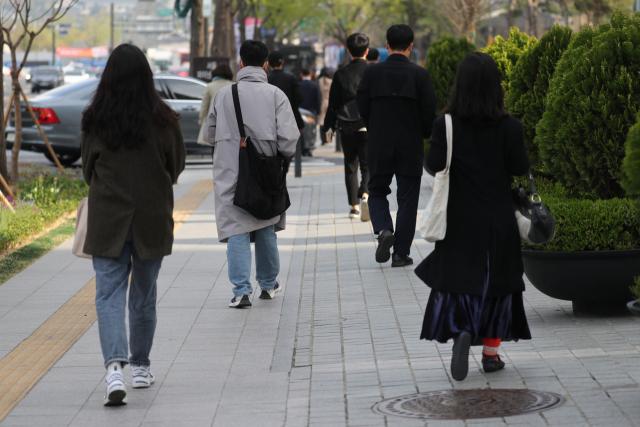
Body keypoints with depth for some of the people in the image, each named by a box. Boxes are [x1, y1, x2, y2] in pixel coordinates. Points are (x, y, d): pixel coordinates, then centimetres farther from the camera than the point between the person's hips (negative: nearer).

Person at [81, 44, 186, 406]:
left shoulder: (95, 119, -9)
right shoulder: (164, 119, -9)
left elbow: (88, 168, 5)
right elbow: (177, 165, 5)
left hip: (106, 217, -1)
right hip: (152, 215, 1)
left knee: (109, 294, -1)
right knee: (144, 294, 16)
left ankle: (115, 367, -21)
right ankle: (141, 366, 29)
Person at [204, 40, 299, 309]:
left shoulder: (223, 95, -1)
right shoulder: (275, 95, -5)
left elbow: (210, 135, 8)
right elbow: (288, 138, -11)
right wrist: (284, 155, 10)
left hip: (230, 173, -1)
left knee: (237, 230, 0)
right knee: (265, 228, 17)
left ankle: (241, 289, -11)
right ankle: (268, 284, 28)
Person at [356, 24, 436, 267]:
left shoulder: (372, 72, -4)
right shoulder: (419, 74, -8)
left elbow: (363, 108, 0)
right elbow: (429, 111, -8)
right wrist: (425, 135, 12)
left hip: (379, 146, 1)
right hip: (411, 147, -1)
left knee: (377, 191, 18)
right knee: (407, 199, 7)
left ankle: (383, 229, -8)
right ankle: (401, 253, 7)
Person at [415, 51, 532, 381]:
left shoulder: (446, 125, -10)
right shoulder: (508, 126, -10)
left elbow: (434, 165, -11)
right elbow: (521, 167, -7)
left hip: (460, 220, 0)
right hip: (499, 218, 0)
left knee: (456, 281, 6)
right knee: (496, 282, 12)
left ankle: (461, 330, -21)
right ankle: (491, 353, 15)